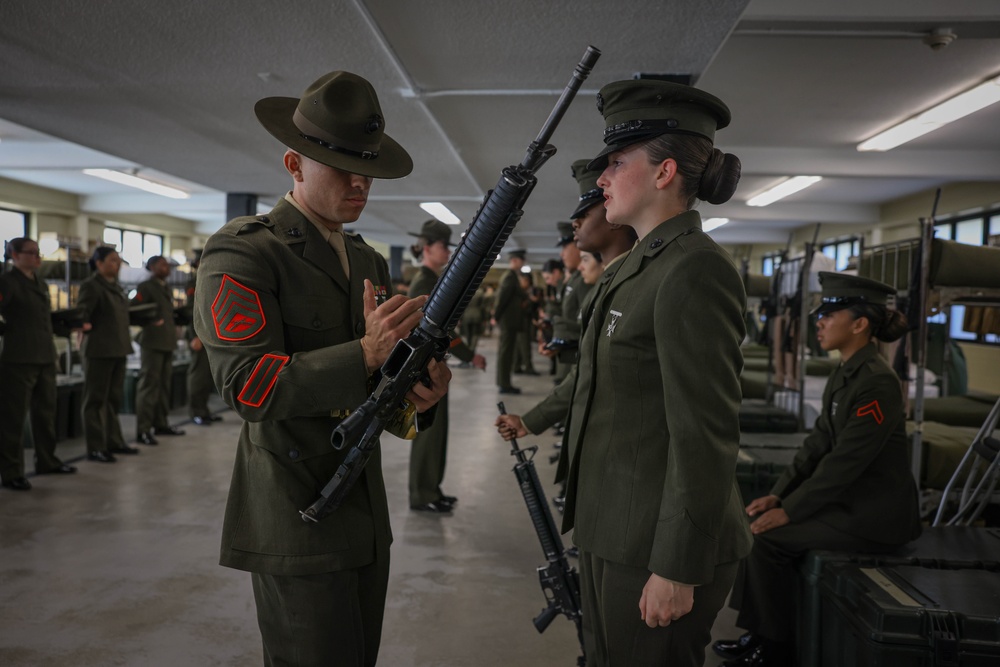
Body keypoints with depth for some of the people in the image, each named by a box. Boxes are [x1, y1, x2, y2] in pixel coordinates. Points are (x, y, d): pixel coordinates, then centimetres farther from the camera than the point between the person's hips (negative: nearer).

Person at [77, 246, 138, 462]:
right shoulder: (91, 286, -9)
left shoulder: (116, 286, 15)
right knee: (95, 400, -1)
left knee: (114, 399, 14)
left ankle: (113, 441, 23)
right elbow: (82, 311, -17)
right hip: (99, 349, -8)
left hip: (118, 349, 8)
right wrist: (84, 325, -28)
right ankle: (95, 448, 4)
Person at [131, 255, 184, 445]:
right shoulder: (145, 287, -5)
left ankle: (160, 424, 22)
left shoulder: (165, 288, 18)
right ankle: (143, 431, -6)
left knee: (164, 385, 12)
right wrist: (150, 321, -17)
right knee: (149, 385, -8)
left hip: (167, 342, 8)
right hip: (152, 342, -8)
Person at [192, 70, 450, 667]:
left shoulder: (370, 262, 13)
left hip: (366, 512, 8)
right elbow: (247, 384, -21)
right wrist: (365, 353, -30)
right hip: (296, 514, -7)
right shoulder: (243, 252, -11)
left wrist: (420, 391, -7)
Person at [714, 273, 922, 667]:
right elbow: (818, 444, 9)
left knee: (771, 537, -14)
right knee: (759, 521, 3)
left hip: (876, 514, -9)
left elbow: (845, 462, -24)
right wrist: (778, 495, 1)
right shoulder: (845, 376, 7)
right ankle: (760, 634, 12)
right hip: (850, 499, 9)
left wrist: (789, 511, -18)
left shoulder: (876, 383, -22)